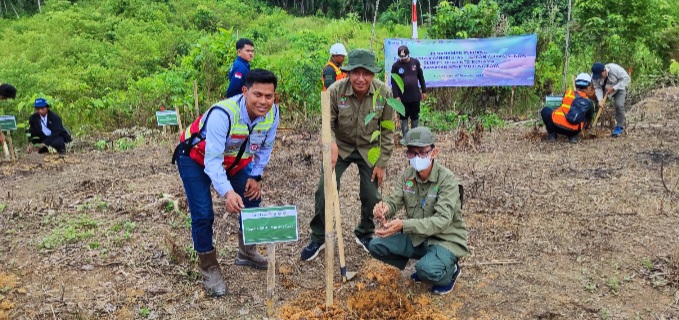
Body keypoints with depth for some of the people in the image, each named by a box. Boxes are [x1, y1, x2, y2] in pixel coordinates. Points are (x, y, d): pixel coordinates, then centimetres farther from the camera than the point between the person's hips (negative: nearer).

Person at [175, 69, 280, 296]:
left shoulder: (272, 113, -21)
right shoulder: (223, 114, -40)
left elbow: (265, 148, -2)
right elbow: (213, 160, -42)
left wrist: (256, 176, -5)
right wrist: (227, 192, -56)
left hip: (235, 159, 6)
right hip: (196, 158, -6)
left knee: (252, 200, 8)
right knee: (203, 215, -14)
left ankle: (246, 253, 31)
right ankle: (209, 269, 5)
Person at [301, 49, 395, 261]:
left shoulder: (384, 93, -19)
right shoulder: (335, 91, -24)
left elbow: (387, 131, -8)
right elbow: (327, 123, -16)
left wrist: (381, 163, -6)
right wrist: (331, 143, -40)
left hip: (369, 149, 1)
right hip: (340, 147, -1)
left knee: (371, 196, 4)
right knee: (324, 190, -9)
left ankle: (365, 235, 32)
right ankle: (318, 238, 12)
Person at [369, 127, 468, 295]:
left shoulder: (448, 180, -21)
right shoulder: (407, 175, -4)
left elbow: (442, 221, -31)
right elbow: (393, 202, -9)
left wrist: (403, 225, -43)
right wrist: (383, 209, -36)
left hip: (445, 240, -6)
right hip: (416, 237, 6)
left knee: (428, 270, -34)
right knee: (376, 246, -10)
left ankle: (450, 270, 5)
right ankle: (425, 264, 10)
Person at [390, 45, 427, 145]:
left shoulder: (416, 62, 0)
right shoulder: (396, 65, -6)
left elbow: (421, 77, 7)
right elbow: (393, 82, -6)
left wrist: (424, 91, 6)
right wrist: (396, 96, -11)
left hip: (415, 96, 2)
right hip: (403, 97, -2)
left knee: (415, 117, 11)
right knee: (404, 117, 7)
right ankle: (404, 137, 16)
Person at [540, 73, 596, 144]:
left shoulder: (568, 93, 9)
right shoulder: (589, 103, 11)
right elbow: (589, 118, 28)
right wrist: (586, 126, 52)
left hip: (556, 125, -1)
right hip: (573, 131, 2)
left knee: (545, 110, 26)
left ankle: (551, 134, 13)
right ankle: (573, 136, 12)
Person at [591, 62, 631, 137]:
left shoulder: (615, 68, -34)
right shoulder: (594, 76, -24)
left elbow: (626, 79, -27)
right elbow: (598, 88, -20)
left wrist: (614, 88, -33)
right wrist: (600, 100, -34)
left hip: (619, 88, -4)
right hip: (606, 90, 4)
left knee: (619, 105, -21)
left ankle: (619, 127, -7)